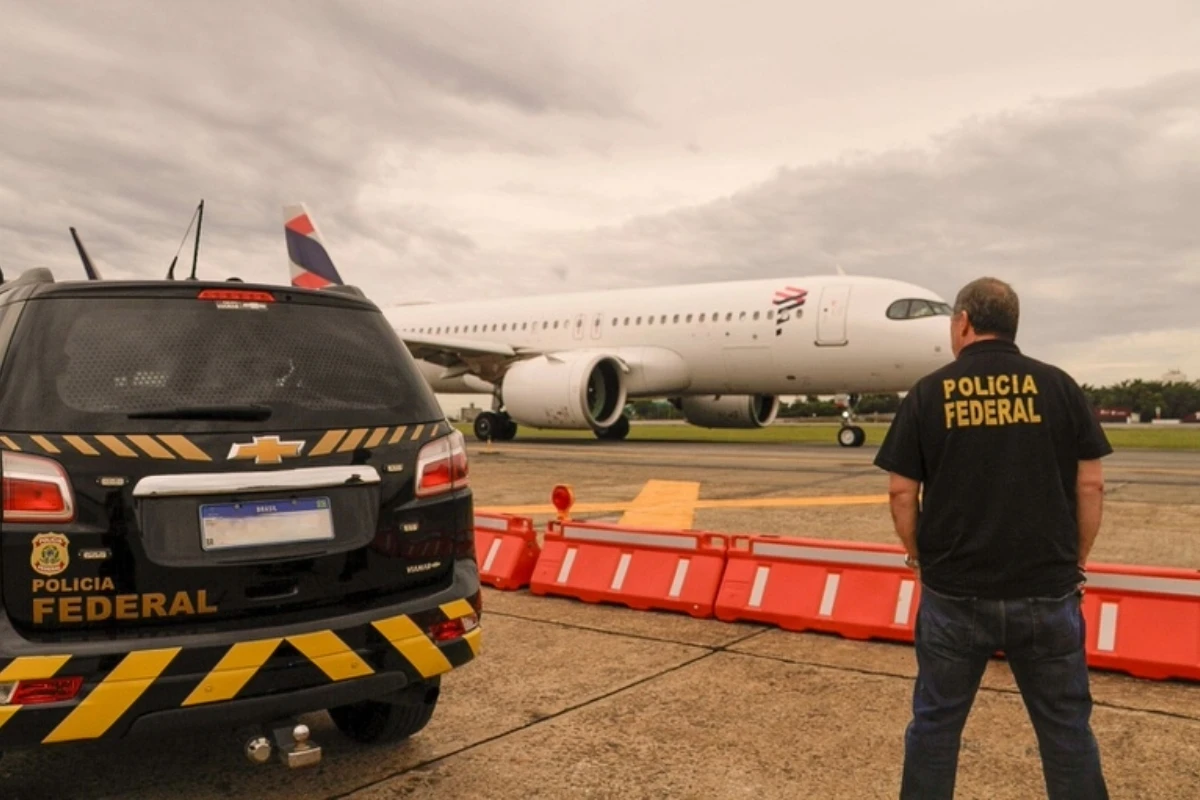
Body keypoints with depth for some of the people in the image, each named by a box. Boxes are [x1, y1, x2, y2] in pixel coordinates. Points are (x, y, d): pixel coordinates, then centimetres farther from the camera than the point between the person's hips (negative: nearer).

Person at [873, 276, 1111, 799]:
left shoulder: (928, 394, -2)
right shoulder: (1058, 386, 0)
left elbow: (901, 491, -2)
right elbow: (1090, 485, 1)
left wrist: (919, 558, 12)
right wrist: (1076, 561, 12)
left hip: (954, 592, -1)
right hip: (1047, 590, 1)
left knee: (936, 720, 12)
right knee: (1066, 725, 14)